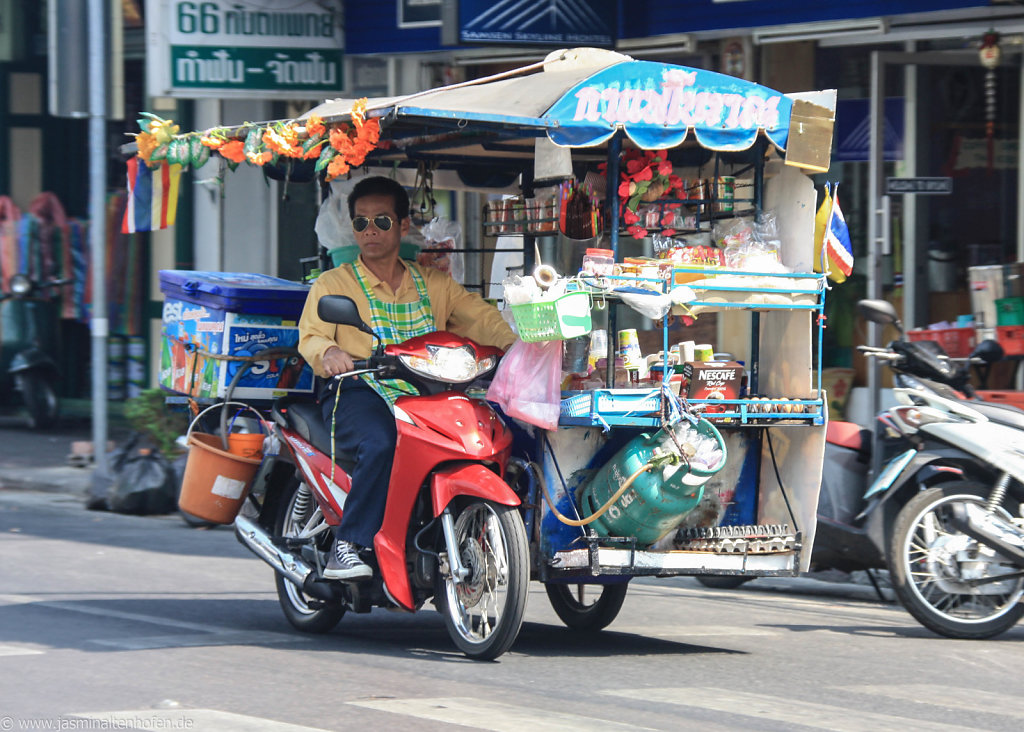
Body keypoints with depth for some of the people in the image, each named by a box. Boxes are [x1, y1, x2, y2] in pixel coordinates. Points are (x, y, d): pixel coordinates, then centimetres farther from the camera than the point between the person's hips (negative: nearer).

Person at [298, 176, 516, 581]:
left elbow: (482, 317, 13)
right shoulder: (333, 284, 12)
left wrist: (517, 346, -9)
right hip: (358, 392, -3)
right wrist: (328, 351, -27)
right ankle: (347, 547, -33)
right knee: (381, 443, -38)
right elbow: (311, 335, -2)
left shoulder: (435, 285, 21)